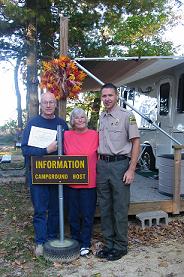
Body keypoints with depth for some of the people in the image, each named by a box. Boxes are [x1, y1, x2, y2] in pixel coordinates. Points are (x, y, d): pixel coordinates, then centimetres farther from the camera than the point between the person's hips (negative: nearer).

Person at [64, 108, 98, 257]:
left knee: (87, 215, 7)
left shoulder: (95, 135, -3)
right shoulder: (66, 135, 2)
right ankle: (75, 241, 32)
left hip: (89, 182, -2)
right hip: (71, 182, 2)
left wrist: (97, 172, 0)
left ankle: (85, 244, 24)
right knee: (73, 215, 13)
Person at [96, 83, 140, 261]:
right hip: (102, 165, 6)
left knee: (120, 208, 1)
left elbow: (136, 142, -7)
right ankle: (109, 243, 26)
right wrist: (98, 164, 11)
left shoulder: (127, 116, -5)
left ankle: (120, 246, 17)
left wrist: (131, 169, -13)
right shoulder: (101, 118, 13)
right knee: (104, 207, 12)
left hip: (120, 164, -6)